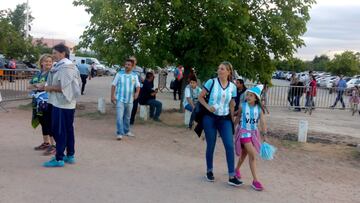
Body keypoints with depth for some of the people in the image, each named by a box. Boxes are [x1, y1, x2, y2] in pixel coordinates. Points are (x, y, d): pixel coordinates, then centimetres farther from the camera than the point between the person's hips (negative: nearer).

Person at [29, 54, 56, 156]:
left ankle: (53, 145, 2)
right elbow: (30, 86, 14)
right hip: (38, 102, 8)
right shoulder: (38, 74, 15)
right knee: (43, 123, 15)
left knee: (50, 124, -5)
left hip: (49, 103, -7)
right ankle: (46, 143, 28)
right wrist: (37, 86, -8)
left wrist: (39, 86, -15)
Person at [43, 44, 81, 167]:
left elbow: (63, 87, -22)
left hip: (62, 104, -10)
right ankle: (70, 155, 22)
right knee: (68, 130, 14)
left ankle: (59, 159, 2)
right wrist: (51, 87, 6)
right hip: (67, 103, 10)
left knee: (58, 131, -4)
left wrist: (49, 88, -11)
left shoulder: (65, 67, -17)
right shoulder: (61, 66, 15)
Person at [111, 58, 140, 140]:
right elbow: (113, 85, 1)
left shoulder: (135, 76, 5)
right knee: (119, 116, -11)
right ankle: (119, 133, -7)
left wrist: (137, 92, -17)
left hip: (129, 100, 3)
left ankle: (126, 131, 32)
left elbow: (138, 86, 4)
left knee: (127, 117, 16)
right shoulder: (119, 74, -1)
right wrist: (112, 96, -6)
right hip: (120, 99, -3)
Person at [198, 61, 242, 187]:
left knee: (230, 146, -7)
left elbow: (232, 106, 11)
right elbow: (200, 97, 1)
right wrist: (208, 106, -15)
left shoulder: (233, 87, 2)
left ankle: (232, 177, -2)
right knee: (211, 145, 7)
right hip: (210, 118, -2)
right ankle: (209, 171, 27)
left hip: (225, 119, 2)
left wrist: (232, 121, 13)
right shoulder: (211, 82, -6)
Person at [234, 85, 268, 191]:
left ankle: (237, 169, 45)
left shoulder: (259, 109, -4)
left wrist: (265, 135, -10)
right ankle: (255, 180, -9)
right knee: (253, 155, -14)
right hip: (244, 132, -4)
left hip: (254, 133, 4)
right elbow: (238, 118, 4)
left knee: (245, 153, 18)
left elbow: (262, 123, -5)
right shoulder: (242, 106, -9)